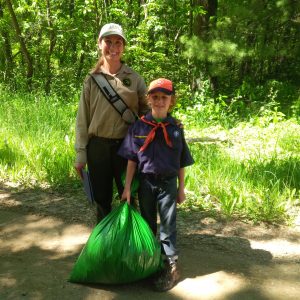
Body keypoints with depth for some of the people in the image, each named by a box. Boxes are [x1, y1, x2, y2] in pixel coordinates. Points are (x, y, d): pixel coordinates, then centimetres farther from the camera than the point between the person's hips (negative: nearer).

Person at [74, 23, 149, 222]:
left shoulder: (134, 78, 1)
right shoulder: (92, 79, 2)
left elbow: (145, 111, 3)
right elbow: (83, 118, 3)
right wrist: (81, 154, 0)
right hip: (98, 146, 1)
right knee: (101, 198, 13)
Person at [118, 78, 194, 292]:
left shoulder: (176, 128, -4)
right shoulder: (139, 127, -5)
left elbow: (181, 163, 2)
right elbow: (131, 160, -2)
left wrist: (181, 188, 4)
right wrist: (127, 187, -3)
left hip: (168, 183, -1)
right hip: (145, 182, 1)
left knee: (168, 224, 4)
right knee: (147, 223, 17)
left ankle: (171, 265, 13)